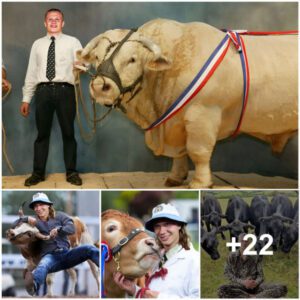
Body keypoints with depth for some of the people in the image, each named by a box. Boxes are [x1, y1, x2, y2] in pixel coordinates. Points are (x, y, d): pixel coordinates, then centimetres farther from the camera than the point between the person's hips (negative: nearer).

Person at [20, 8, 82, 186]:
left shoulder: (72, 42, 10)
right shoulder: (38, 44, 16)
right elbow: (31, 72, 14)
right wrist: (26, 99, 9)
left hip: (65, 90, -2)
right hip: (44, 90, 2)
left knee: (68, 132, 3)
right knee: (42, 133, 4)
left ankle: (71, 172, 9)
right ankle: (38, 172, 10)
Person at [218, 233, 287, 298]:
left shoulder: (256, 257, 9)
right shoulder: (232, 256, 5)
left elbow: (260, 275, 7)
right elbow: (228, 273, 0)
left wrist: (256, 283, -17)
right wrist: (242, 282, -16)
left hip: (254, 286, 2)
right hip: (239, 286, -2)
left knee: (282, 288, -20)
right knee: (222, 290, -38)